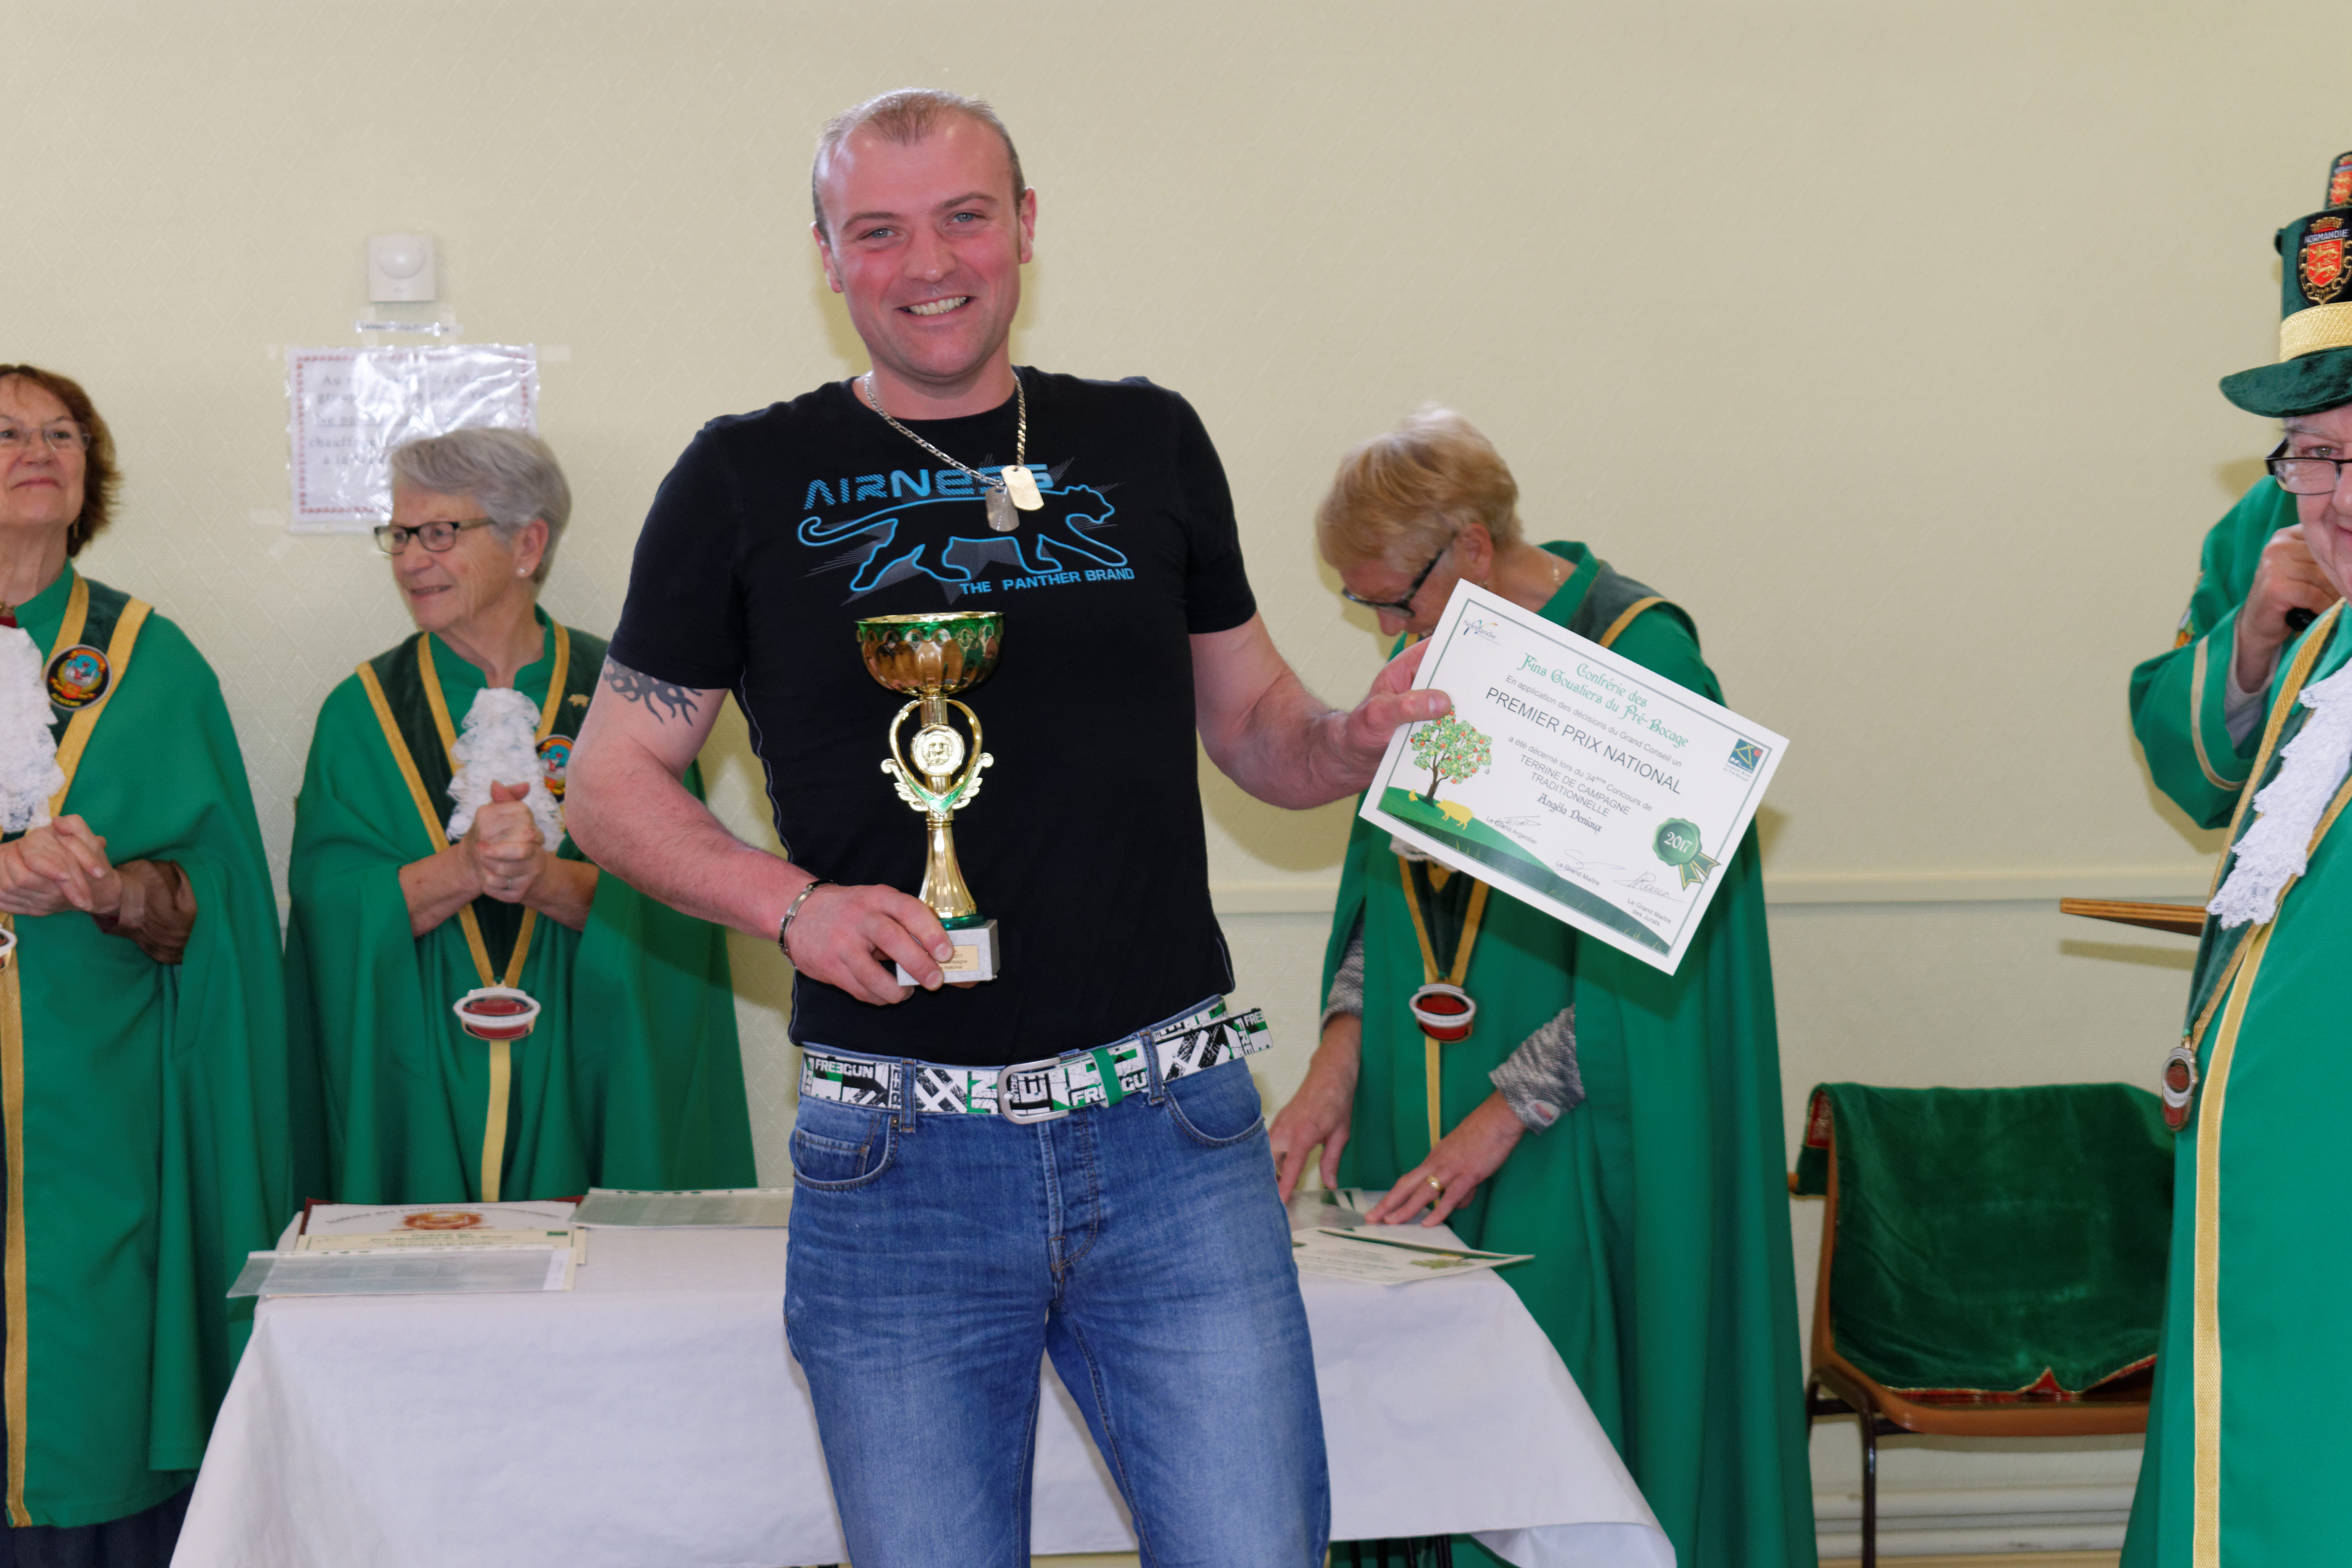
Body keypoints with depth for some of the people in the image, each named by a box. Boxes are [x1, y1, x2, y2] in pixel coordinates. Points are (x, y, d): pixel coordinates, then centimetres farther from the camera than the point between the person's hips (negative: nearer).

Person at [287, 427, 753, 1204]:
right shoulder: (364, 711, 5)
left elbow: (662, 897, -6)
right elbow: (328, 900, -6)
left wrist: (547, 880, -22)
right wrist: (463, 869, -21)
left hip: (584, 1079, 0)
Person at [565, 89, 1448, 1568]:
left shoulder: (1147, 445, 10)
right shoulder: (750, 482, 4)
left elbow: (1252, 719, 19)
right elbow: (615, 780, 6)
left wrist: (1361, 741, -3)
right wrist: (792, 903, -11)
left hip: (1172, 1132, 1)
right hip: (900, 1155, -1)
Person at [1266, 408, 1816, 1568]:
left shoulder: (1639, 656, -12)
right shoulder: (1435, 656, 9)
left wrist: (1503, 1115, -18)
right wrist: (1342, 1053, -1)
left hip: (1584, 1136, -6)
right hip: (1426, 1117, 6)